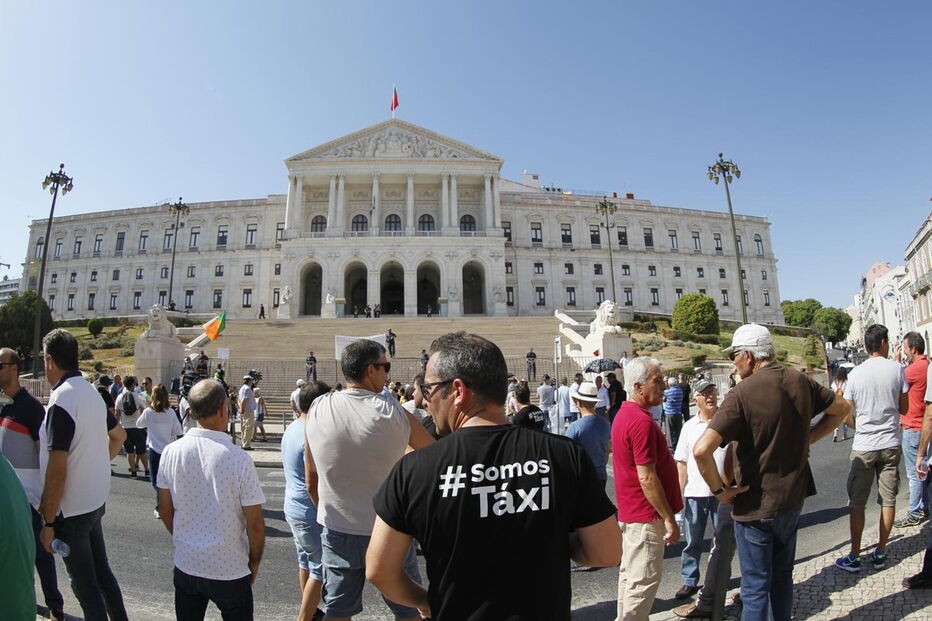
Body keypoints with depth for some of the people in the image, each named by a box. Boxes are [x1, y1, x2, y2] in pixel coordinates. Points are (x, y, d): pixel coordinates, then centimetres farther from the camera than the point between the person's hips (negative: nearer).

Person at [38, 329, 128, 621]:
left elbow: (57, 470, -22)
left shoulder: (61, 401, -21)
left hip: (71, 509, -8)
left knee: (85, 584, 6)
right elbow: (118, 435, 20)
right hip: (95, 500, 8)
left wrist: (48, 522, -15)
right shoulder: (92, 393, 5)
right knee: (102, 572, 20)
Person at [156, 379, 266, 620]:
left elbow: (165, 511, 4)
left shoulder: (171, 452, -10)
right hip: (229, 571, -4)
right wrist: (254, 562, 3)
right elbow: (255, 525, -15)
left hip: (185, 565, 4)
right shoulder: (239, 458, -23)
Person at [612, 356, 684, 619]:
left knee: (630, 575, 20)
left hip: (629, 513, 10)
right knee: (644, 580, 2)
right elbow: (647, 478, -25)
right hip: (646, 516, -10)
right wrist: (669, 518, -16)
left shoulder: (624, 415, 8)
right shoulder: (642, 421, -24)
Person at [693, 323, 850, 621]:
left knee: (756, 587, 9)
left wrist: (719, 490, -17)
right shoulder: (800, 381, -4)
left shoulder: (742, 393, -24)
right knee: (783, 574, 25)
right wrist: (806, 438, 11)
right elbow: (841, 408, 16)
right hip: (793, 497, 7)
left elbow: (701, 450, -33)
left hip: (756, 504, -6)